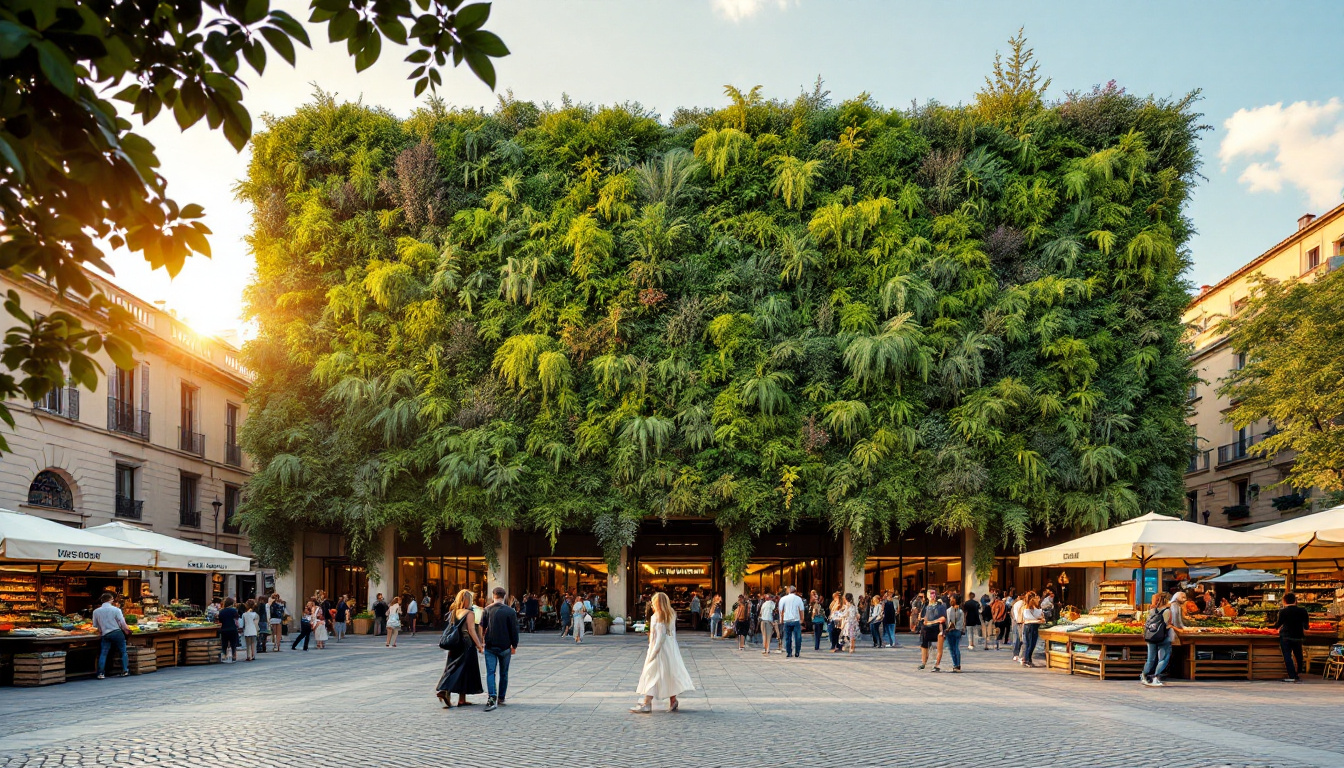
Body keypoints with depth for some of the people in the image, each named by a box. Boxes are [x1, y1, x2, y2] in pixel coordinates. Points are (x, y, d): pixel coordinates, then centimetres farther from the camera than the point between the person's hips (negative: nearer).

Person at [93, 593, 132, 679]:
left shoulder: (96, 611, 0)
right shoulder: (116, 610, -8)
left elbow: (95, 625, 9)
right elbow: (122, 623, -6)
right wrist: (126, 630, 12)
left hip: (105, 634, 2)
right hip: (117, 632, -2)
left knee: (103, 654, 5)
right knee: (123, 652, 10)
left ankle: (100, 673, -4)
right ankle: (125, 671, 9)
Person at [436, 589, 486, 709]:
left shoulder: (453, 612, 8)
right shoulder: (470, 613, -10)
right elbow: (471, 631, -13)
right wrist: (479, 646, -10)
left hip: (454, 645, 5)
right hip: (467, 645, -5)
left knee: (452, 668, 8)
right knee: (464, 671, 3)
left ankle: (444, 690, -11)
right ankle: (462, 699, 5)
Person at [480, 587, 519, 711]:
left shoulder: (487, 610, -1)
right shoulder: (510, 611, -6)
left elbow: (482, 628, 4)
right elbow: (514, 630, -5)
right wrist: (514, 646, 6)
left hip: (490, 646, 0)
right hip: (505, 647, 0)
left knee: (490, 672, -3)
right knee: (504, 673, 13)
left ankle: (492, 697, -21)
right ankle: (501, 699, 18)